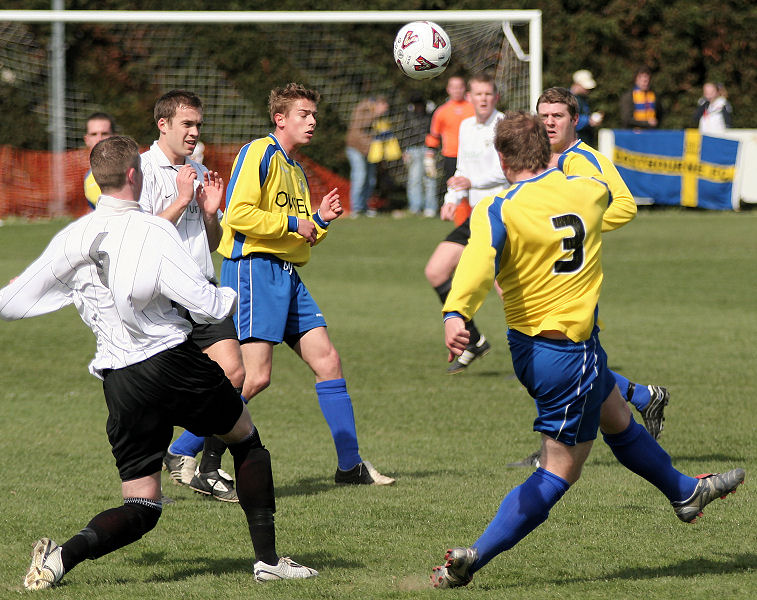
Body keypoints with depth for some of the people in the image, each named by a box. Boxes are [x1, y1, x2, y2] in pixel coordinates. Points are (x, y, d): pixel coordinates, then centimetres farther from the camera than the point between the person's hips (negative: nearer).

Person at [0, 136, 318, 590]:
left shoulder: (72, 239, 4)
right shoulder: (153, 231, -8)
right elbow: (205, 304, -11)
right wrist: (230, 296, 12)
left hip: (119, 383, 3)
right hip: (172, 361, -3)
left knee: (141, 508, 7)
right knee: (246, 438, 23)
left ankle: (62, 555, -19)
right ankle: (268, 558, 19)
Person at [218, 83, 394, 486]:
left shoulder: (296, 171, 23)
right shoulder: (259, 154, -7)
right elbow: (237, 214, -18)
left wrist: (320, 220, 8)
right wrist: (292, 223, -12)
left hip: (288, 275, 9)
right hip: (253, 269, -9)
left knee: (327, 361, 5)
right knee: (255, 376, -16)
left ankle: (350, 465, 11)